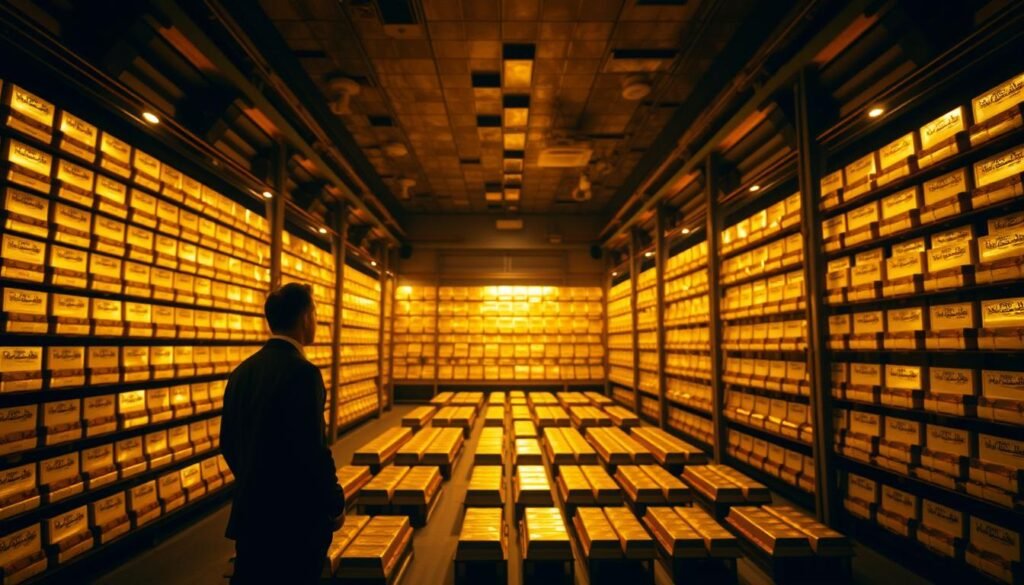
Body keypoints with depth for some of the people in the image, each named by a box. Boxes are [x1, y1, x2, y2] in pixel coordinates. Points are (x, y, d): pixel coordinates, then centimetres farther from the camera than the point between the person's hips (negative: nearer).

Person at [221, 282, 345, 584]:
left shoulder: (242, 371, 3)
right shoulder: (302, 372, -21)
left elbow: (228, 442, 10)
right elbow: (313, 450, -23)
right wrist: (335, 505, -8)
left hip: (249, 512, 7)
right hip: (295, 516, -7)